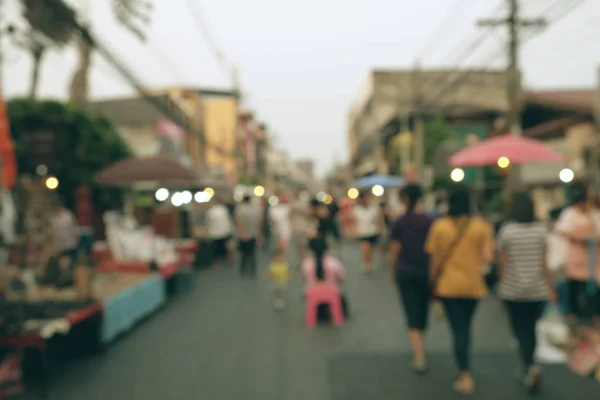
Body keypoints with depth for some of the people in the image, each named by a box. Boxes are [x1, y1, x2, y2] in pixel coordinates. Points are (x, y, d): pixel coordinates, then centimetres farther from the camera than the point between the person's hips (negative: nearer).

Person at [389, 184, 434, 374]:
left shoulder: (399, 223, -6)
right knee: (423, 309, 19)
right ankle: (419, 347, 41)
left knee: (412, 313, 2)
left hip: (405, 272, -1)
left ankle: (419, 358, -5)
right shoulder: (430, 222, -5)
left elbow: (394, 251, -3)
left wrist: (392, 272, 10)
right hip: (426, 271, 1)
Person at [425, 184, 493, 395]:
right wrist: (489, 234, 5)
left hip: (448, 285, -2)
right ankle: (464, 368, 36)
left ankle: (466, 376, 2)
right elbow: (487, 257, -10)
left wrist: (433, 281, 9)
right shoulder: (480, 225, -7)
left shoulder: (439, 226, -8)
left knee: (458, 330, 5)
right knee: (465, 328, 21)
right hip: (472, 284, 2)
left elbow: (434, 258, -4)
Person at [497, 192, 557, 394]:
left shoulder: (505, 230, -8)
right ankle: (528, 367, 30)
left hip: (513, 290, -2)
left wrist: (502, 285, 9)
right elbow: (544, 263, -5)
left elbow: (503, 264, -5)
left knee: (521, 331, 6)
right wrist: (551, 287, 4)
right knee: (531, 328, 18)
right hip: (537, 290, 2)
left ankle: (530, 365, -13)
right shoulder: (541, 229, -5)